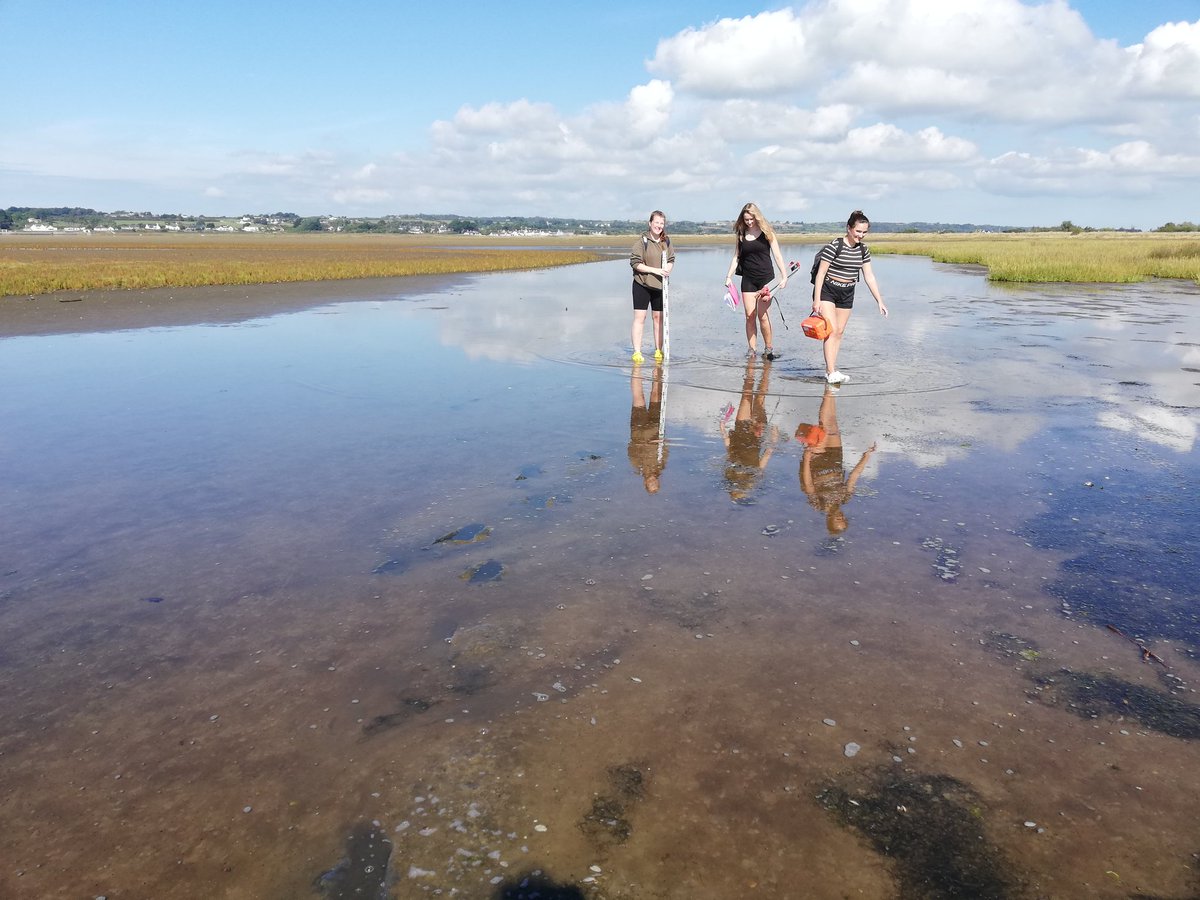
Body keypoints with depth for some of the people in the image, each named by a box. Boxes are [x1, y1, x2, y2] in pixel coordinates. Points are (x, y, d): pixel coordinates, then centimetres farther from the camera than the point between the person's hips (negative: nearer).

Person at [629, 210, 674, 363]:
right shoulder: (642, 241, -9)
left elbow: (671, 259, 16)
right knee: (639, 317, -5)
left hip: (660, 285, 5)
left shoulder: (666, 241, 6)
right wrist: (656, 270, -19)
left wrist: (668, 268, -8)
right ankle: (637, 352, -2)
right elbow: (635, 263, -13)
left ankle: (658, 351, 17)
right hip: (642, 284, -5)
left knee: (659, 317, 8)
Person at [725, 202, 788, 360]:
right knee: (750, 316, -1)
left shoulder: (766, 232, -1)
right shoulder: (741, 235, 7)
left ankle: (769, 348, 8)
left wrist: (784, 276, -9)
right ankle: (752, 350, 5)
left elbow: (777, 256, -2)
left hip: (766, 277, -3)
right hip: (748, 279, 3)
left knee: (763, 315, -6)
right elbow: (736, 257, 12)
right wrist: (729, 276, 3)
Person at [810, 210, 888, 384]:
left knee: (840, 332, 6)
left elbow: (869, 276, 9)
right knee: (832, 330, -15)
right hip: (827, 291, -6)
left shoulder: (863, 250, 4)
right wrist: (816, 300, -17)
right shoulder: (834, 246, -15)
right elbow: (821, 273, -14)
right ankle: (831, 373, -17)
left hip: (847, 294, 6)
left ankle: (830, 370, 13)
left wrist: (880, 301, 6)